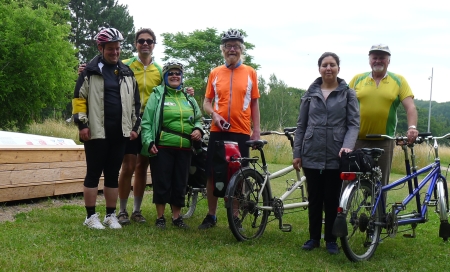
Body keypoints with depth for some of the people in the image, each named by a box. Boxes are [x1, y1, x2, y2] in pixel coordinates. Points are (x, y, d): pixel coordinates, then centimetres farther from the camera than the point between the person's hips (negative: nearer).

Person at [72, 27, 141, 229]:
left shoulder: (127, 73, 13)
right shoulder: (90, 71, 0)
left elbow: (135, 102, 17)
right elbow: (79, 99, -2)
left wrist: (135, 126, 11)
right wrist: (82, 124, -9)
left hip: (120, 133, 4)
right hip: (96, 132, -4)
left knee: (113, 175, 9)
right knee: (93, 174, 1)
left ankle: (111, 215, 17)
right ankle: (91, 216, 9)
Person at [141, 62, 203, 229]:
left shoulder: (189, 98, 17)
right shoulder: (157, 96, 2)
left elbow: (198, 118, 25)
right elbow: (147, 122, -3)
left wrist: (198, 129, 2)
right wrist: (149, 142, -13)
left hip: (184, 149, 4)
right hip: (162, 148, -4)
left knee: (180, 184, 9)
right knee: (162, 183, -1)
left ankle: (176, 217, 21)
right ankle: (160, 217, 12)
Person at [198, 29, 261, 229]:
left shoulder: (250, 72, 5)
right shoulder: (215, 73, 7)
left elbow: (254, 103, 8)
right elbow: (207, 102, 10)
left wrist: (256, 130, 3)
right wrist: (214, 114, -10)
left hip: (241, 132, -1)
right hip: (218, 131, 1)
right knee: (212, 173, 4)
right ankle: (211, 215, 18)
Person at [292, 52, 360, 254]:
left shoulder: (347, 94, 3)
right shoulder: (310, 93, 9)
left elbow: (353, 124, -2)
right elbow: (301, 125, 9)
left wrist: (347, 146, -19)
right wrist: (297, 153, 4)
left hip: (335, 156, -2)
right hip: (312, 155, 2)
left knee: (332, 200, 5)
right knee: (314, 199, 9)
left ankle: (331, 239, 17)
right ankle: (314, 237, 21)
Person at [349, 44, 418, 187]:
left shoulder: (399, 80, 4)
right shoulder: (357, 79, 6)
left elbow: (410, 106, -4)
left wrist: (412, 127, -20)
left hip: (384, 142, 0)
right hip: (358, 140, 0)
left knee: (381, 183, 8)